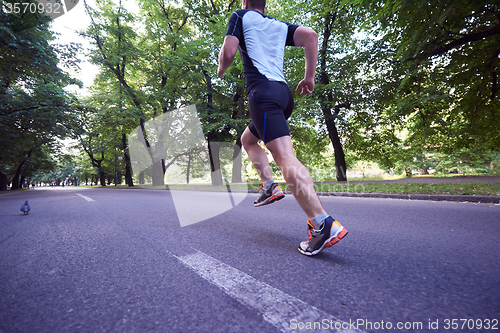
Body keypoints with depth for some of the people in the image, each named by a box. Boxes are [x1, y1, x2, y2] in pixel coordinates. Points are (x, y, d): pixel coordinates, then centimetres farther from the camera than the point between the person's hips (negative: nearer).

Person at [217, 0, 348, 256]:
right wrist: (310, 76, 10)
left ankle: (323, 224, -27)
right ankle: (270, 187, 13)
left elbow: (228, 52, -1)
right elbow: (310, 35, 11)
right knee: (248, 139, 24)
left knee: (285, 158, -19)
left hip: (263, 92, -7)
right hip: (283, 93, 8)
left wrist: (221, 70, 20)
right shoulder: (279, 26, 27)